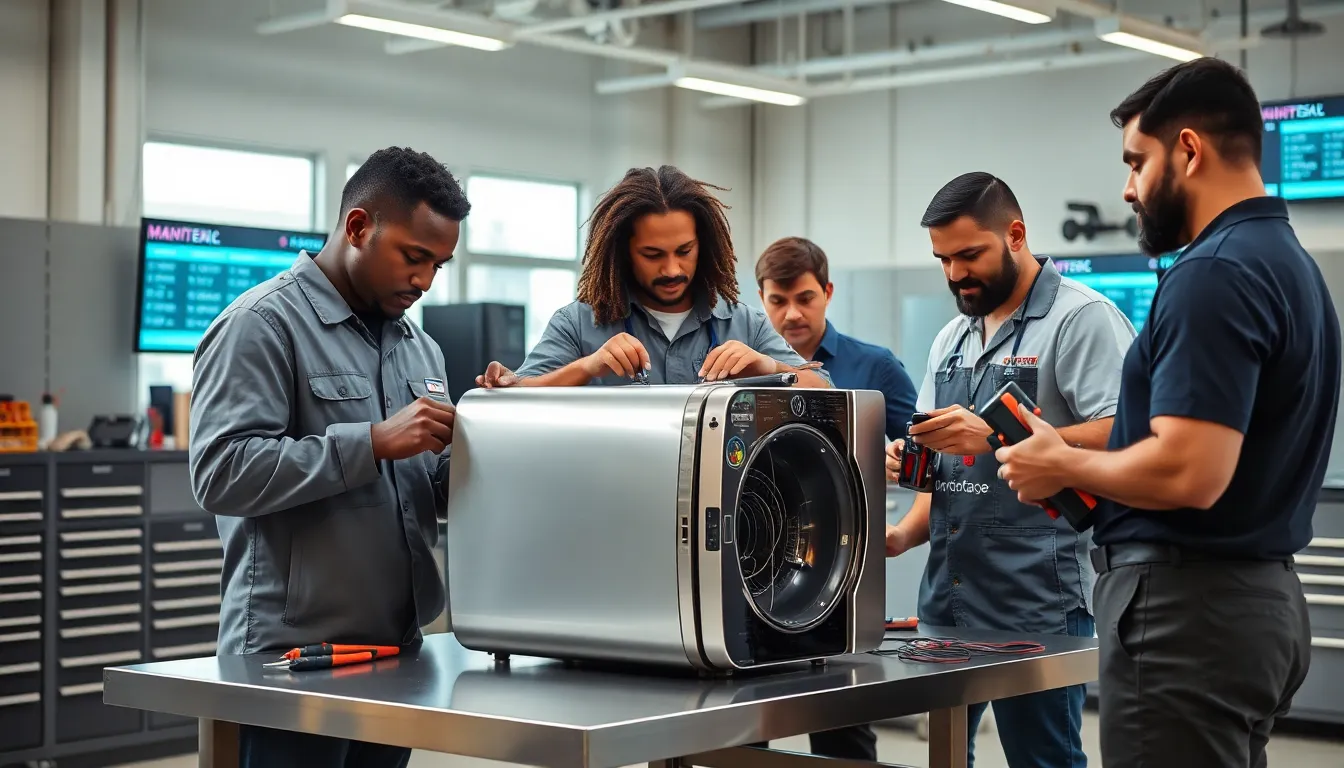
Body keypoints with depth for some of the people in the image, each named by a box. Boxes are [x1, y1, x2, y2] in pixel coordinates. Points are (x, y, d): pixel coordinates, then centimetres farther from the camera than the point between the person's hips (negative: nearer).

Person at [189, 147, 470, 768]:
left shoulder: (419, 346, 16)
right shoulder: (263, 324, -8)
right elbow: (221, 471, -20)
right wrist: (374, 442, -22)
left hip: (398, 649, 7)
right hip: (294, 657, -7)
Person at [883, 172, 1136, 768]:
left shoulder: (1082, 318, -6)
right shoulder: (950, 340, 19)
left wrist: (994, 438, -22)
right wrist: (907, 533, 6)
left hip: (1037, 603, -7)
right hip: (945, 596, 8)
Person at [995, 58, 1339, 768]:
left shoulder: (1214, 274, -18)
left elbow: (1189, 473, -27)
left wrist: (1062, 465, -10)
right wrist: (1087, 472, 15)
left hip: (1187, 604, -10)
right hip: (1261, 597, 10)